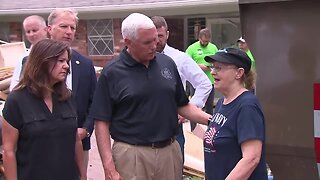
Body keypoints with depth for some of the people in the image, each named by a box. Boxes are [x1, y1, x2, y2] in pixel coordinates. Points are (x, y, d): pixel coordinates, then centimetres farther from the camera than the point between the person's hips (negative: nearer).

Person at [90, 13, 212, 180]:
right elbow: (102, 122, -6)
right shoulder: (112, 73, -6)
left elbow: (183, 106, 12)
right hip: (131, 154, -3)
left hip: (170, 151, 4)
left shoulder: (167, 63, 4)